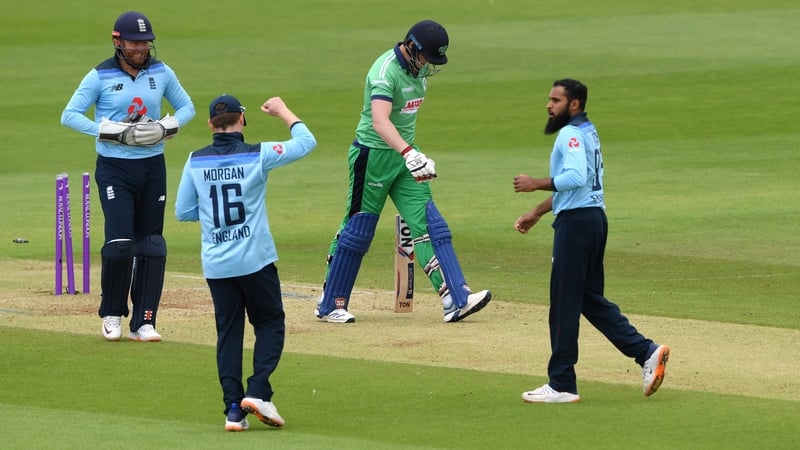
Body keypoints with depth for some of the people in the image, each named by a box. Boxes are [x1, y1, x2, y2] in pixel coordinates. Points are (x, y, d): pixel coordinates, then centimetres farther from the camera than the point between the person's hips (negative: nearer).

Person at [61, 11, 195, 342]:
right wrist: (115, 132, -18)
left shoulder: (161, 73, 4)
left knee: (151, 245, 1)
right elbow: (69, 115, -8)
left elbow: (186, 107, 14)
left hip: (152, 167, 4)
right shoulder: (101, 77, -6)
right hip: (114, 169, -4)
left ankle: (143, 323, 6)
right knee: (120, 242, -14)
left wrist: (165, 128, -7)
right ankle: (112, 315, 7)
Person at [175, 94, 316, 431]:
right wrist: (283, 112, 16)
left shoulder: (196, 162, 1)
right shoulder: (257, 155, -8)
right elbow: (306, 142, 3)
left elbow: (182, 211, 7)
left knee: (228, 332, 9)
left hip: (216, 265, 3)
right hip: (256, 261, -3)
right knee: (270, 323, 11)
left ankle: (233, 409, 2)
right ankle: (258, 391, -7)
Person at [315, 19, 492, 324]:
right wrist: (408, 153, -51)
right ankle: (329, 306, 12)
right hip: (373, 154, -8)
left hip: (403, 152, 8)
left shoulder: (419, 68, 4)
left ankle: (456, 300, -9)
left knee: (429, 224, -2)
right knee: (357, 230, 0)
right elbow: (379, 120, -38)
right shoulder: (386, 70, -23)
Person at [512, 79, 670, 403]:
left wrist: (536, 184, -22)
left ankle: (561, 385, -2)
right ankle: (646, 351, 5)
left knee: (564, 303, -5)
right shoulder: (587, 132, 20)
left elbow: (576, 177, -28)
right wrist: (537, 213, 28)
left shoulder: (571, 134, -12)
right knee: (590, 299, 15)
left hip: (576, 221, -10)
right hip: (595, 217, 10)